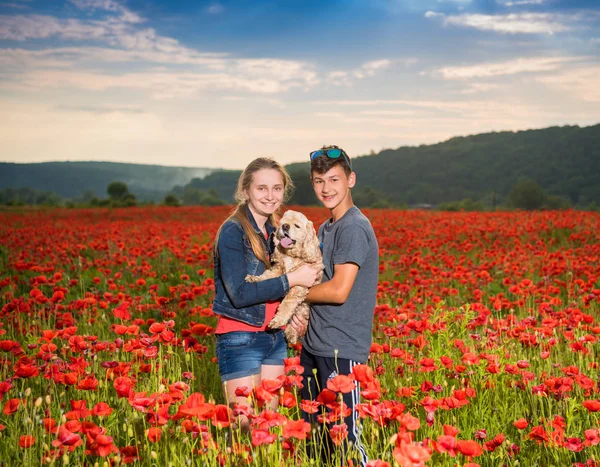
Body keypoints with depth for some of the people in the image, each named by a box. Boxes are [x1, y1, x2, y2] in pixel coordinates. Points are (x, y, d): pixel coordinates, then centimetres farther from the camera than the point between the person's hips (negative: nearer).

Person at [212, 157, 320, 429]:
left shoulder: (276, 231, 9)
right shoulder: (233, 232, -13)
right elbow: (239, 293, -21)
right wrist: (291, 280, -18)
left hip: (275, 338, 7)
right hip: (241, 340, -7)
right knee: (246, 424, -5)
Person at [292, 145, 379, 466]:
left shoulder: (354, 228, -14)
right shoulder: (325, 228, 15)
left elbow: (339, 290, -20)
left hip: (340, 349, -9)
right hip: (313, 344, 9)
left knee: (343, 437, -7)